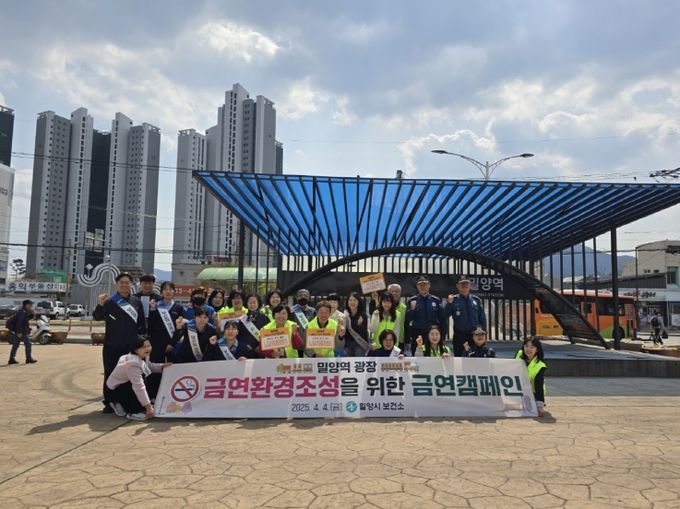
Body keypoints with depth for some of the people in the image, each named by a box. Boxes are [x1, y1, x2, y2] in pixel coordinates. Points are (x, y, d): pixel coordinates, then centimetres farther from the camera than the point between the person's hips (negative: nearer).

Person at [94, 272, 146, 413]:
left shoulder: (137, 302, 6)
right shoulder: (109, 302, 0)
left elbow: (142, 323, 10)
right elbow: (97, 317, -11)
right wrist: (100, 305, -29)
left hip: (131, 346, 2)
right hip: (111, 346, -2)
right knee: (110, 374, 5)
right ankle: (109, 403, 14)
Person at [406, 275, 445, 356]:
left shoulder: (436, 300, 4)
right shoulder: (412, 301, 1)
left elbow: (441, 319, 7)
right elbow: (407, 319, -3)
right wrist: (412, 309, -19)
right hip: (417, 334, -1)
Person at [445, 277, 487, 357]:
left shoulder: (476, 300, 6)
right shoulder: (454, 300, 0)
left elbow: (482, 317, 9)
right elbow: (445, 315, -7)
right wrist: (449, 303, -20)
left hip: (474, 334, 2)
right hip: (459, 335, -1)